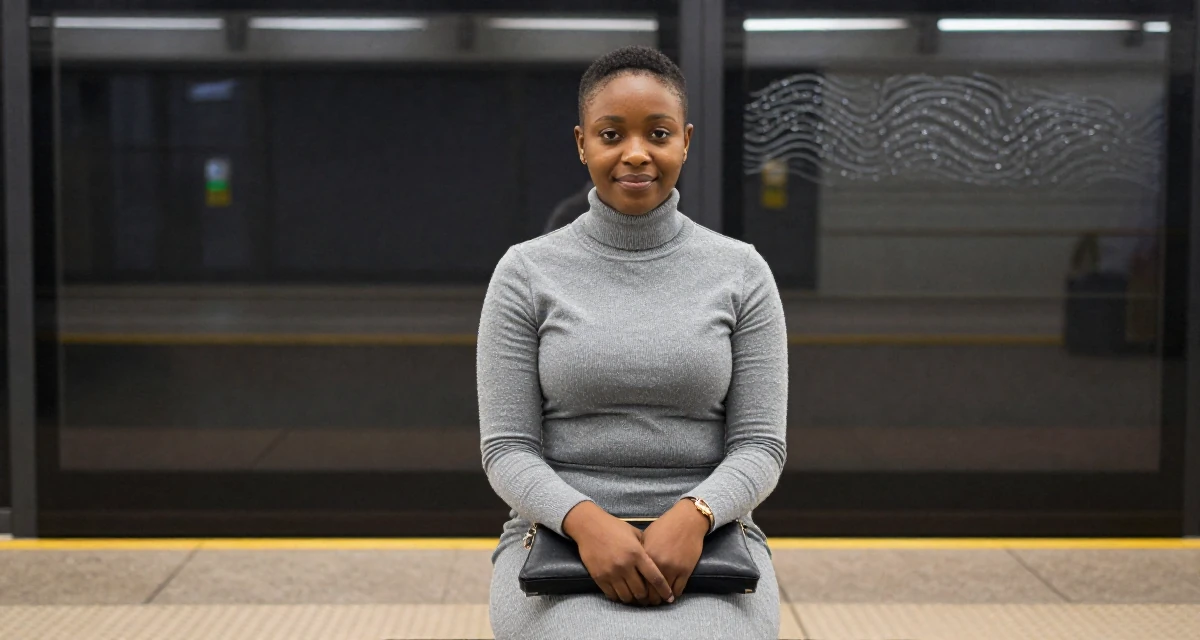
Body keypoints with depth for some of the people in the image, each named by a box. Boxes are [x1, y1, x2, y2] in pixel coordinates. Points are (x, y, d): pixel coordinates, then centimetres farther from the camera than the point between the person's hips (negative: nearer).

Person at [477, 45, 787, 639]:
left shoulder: (742, 273, 4)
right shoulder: (524, 273, 2)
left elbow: (760, 444, 1)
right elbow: (507, 448, -1)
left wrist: (693, 515, -19)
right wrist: (586, 521, -20)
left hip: (707, 541, 1)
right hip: (558, 540, -1)